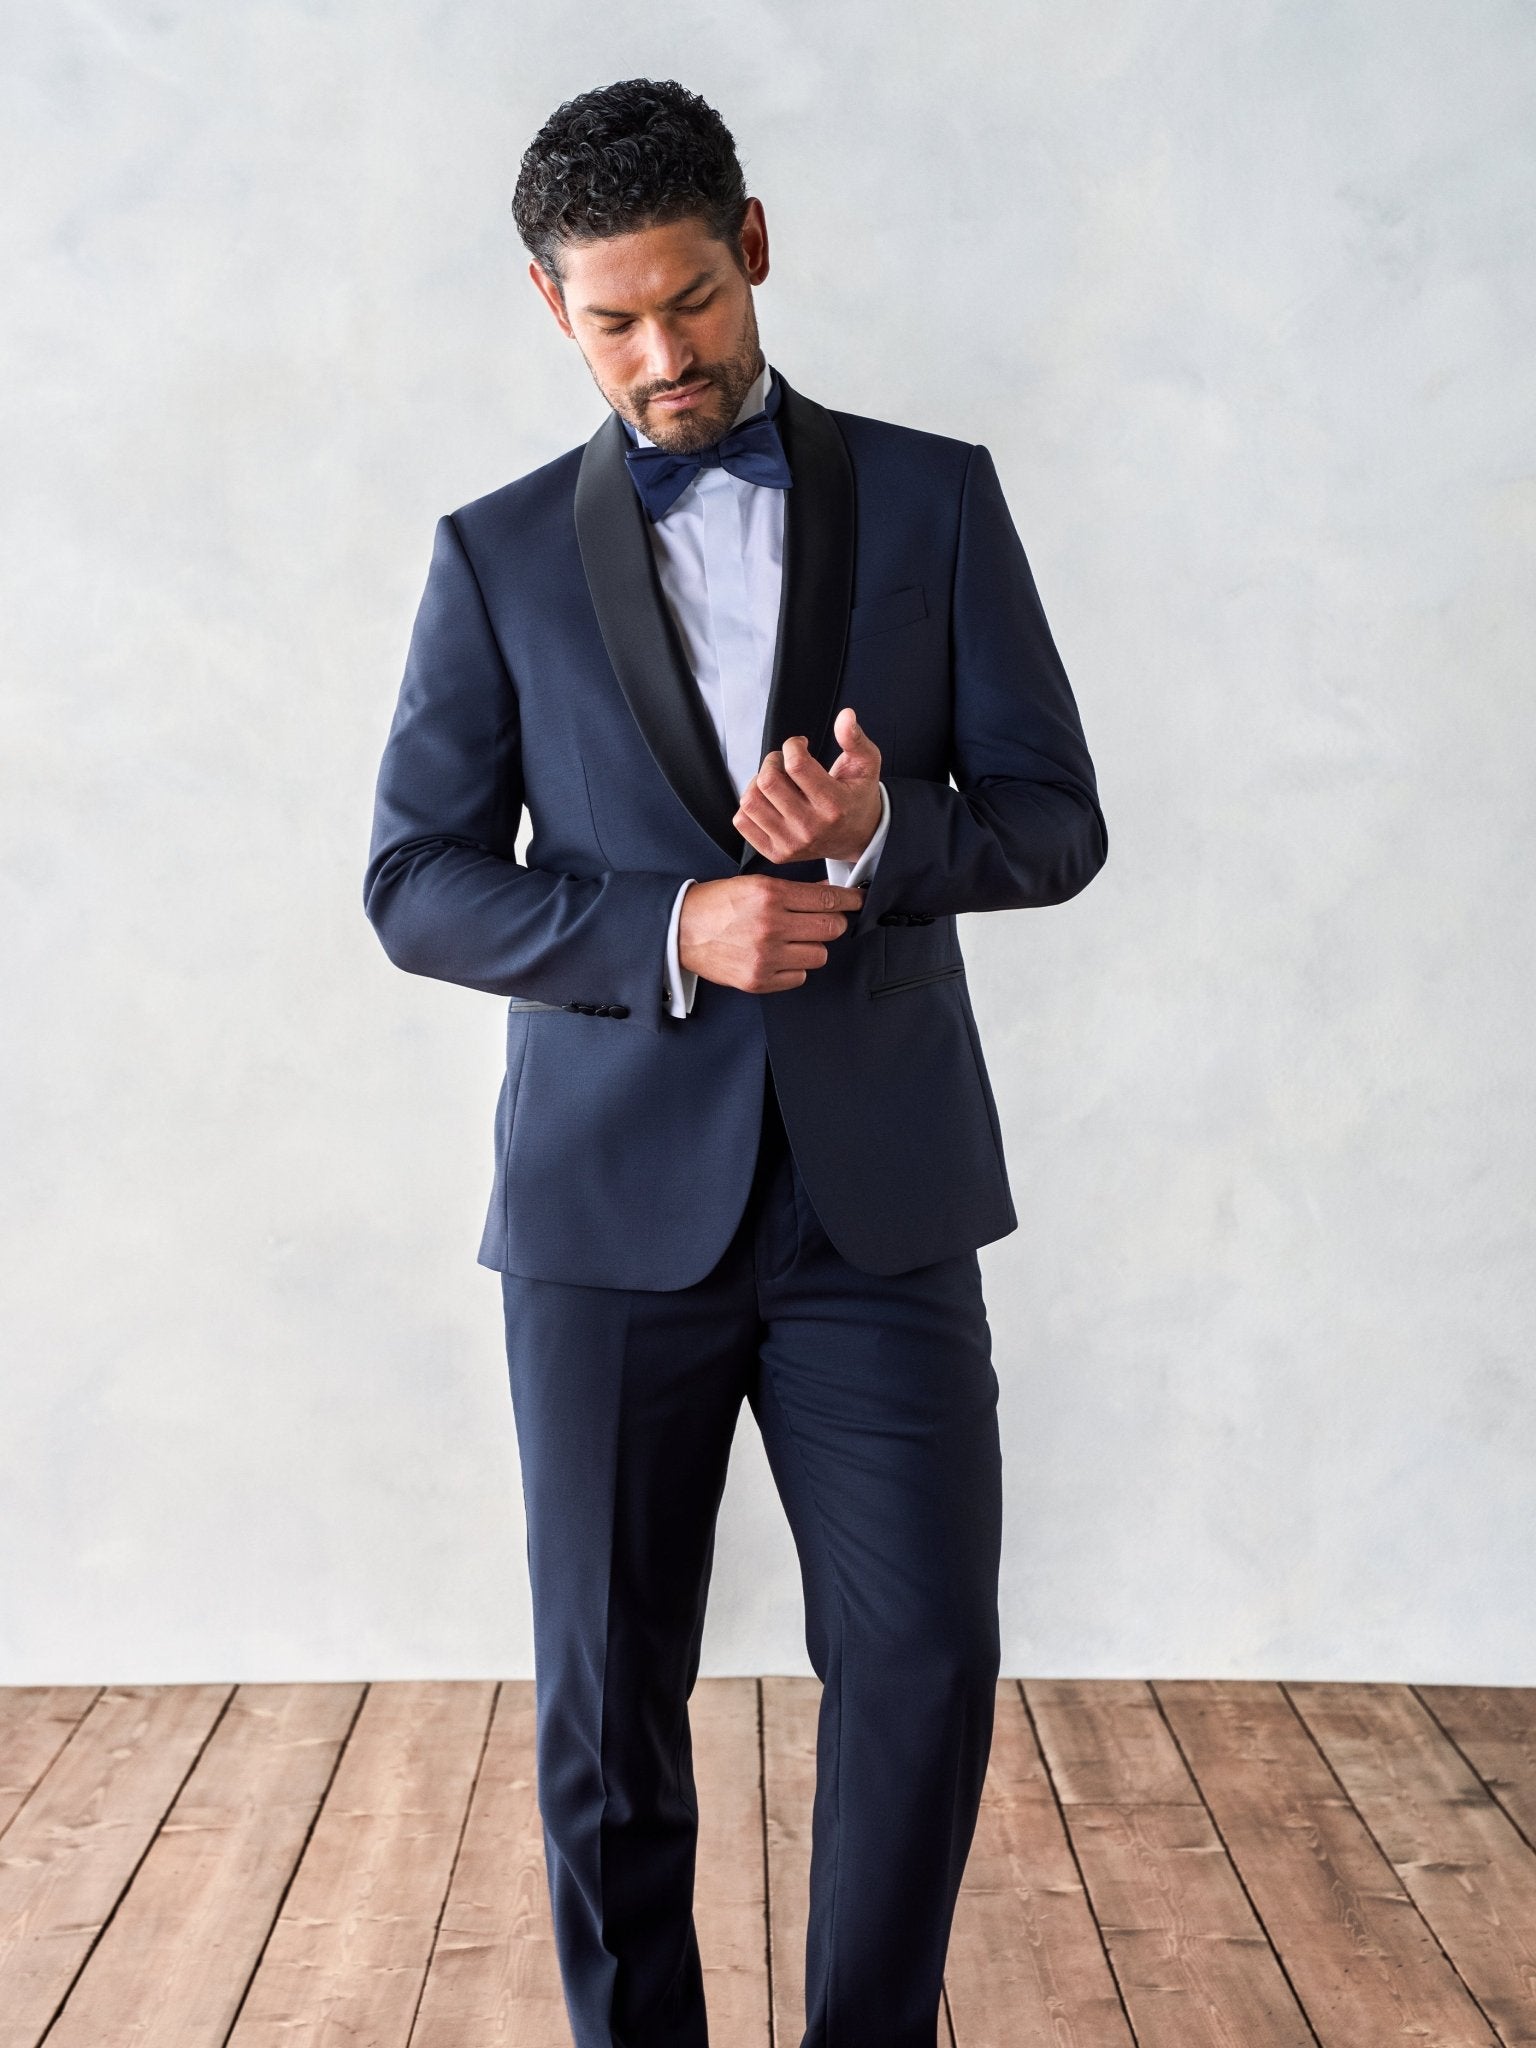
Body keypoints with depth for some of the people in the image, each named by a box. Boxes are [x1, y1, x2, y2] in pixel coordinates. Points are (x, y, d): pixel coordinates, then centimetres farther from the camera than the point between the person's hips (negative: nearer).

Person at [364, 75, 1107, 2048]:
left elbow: (1057, 823, 4)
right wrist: (668, 932, -14)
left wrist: (880, 833, -18)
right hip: (614, 1200, 0)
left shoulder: (933, 499, 6)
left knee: (923, 1659, -2)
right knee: (605, 1698, 6)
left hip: (878, 1194, 0)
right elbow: (416, 881, 2)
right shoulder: (500, 553, 6)